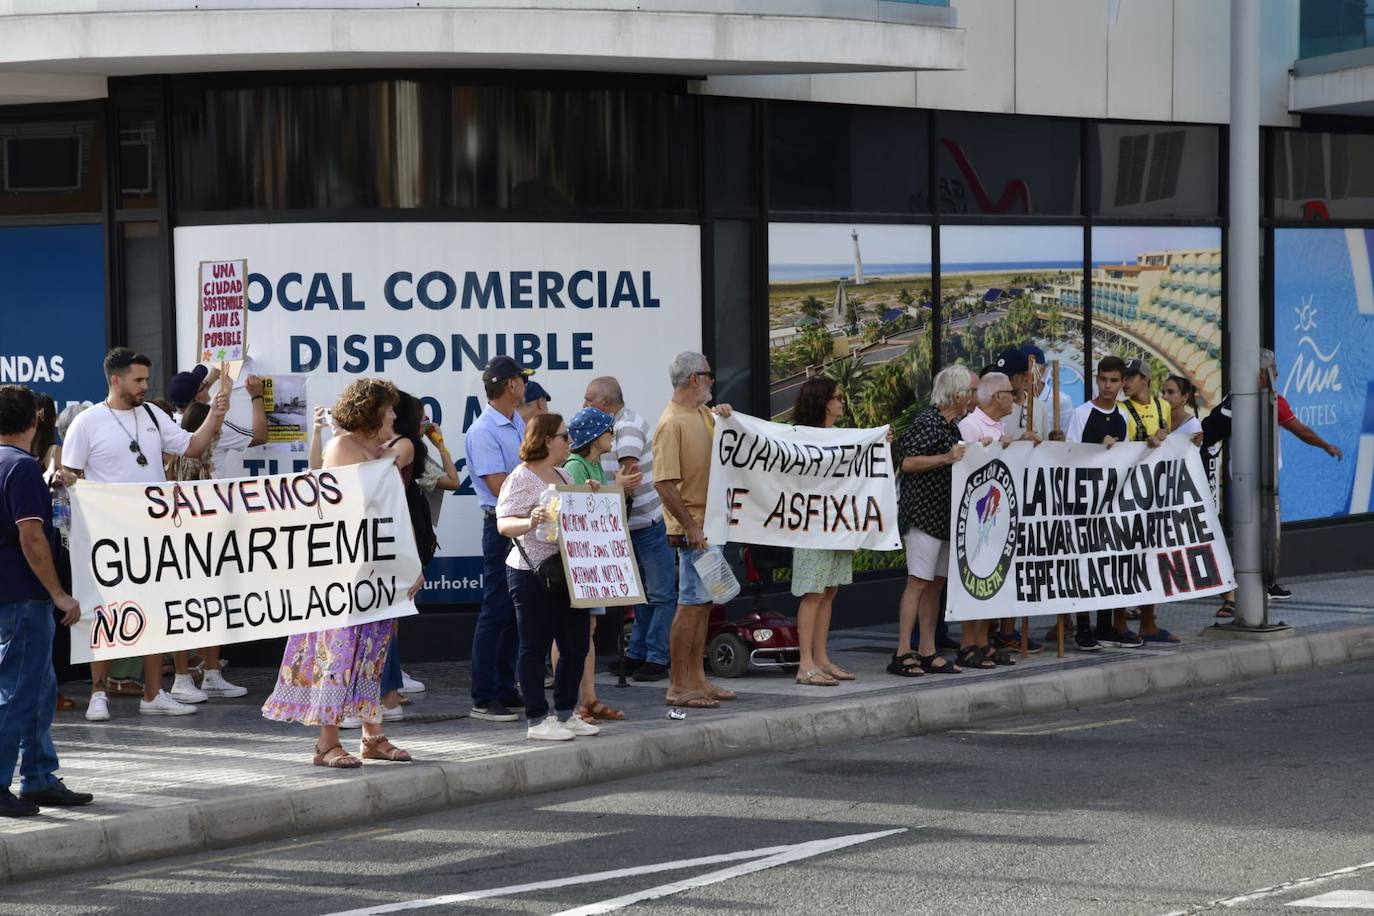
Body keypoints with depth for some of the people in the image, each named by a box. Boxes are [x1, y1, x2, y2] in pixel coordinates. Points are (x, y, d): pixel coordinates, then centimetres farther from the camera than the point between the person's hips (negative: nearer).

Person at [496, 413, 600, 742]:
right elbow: (504, 524, -19)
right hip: (532, 575, -9)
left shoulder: (563, 476, 17)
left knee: (576, 645, 9)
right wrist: (529, 522, -38)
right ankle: (537, 719, 2)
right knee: (535, 647, -2)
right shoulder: (521, 478, -10)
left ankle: (566, 713, 20)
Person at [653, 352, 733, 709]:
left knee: (703, 602, 13)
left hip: (710, 524, 10)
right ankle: (679, 686, -4)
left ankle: (696, 679, 20)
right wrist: (690, 527, -24)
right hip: (693, 526, -10)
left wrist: (725, 417, 9)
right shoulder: (672, 423, -17)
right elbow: (664, 483, -22)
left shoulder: (702, 414, 12)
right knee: (691, 603, -7)